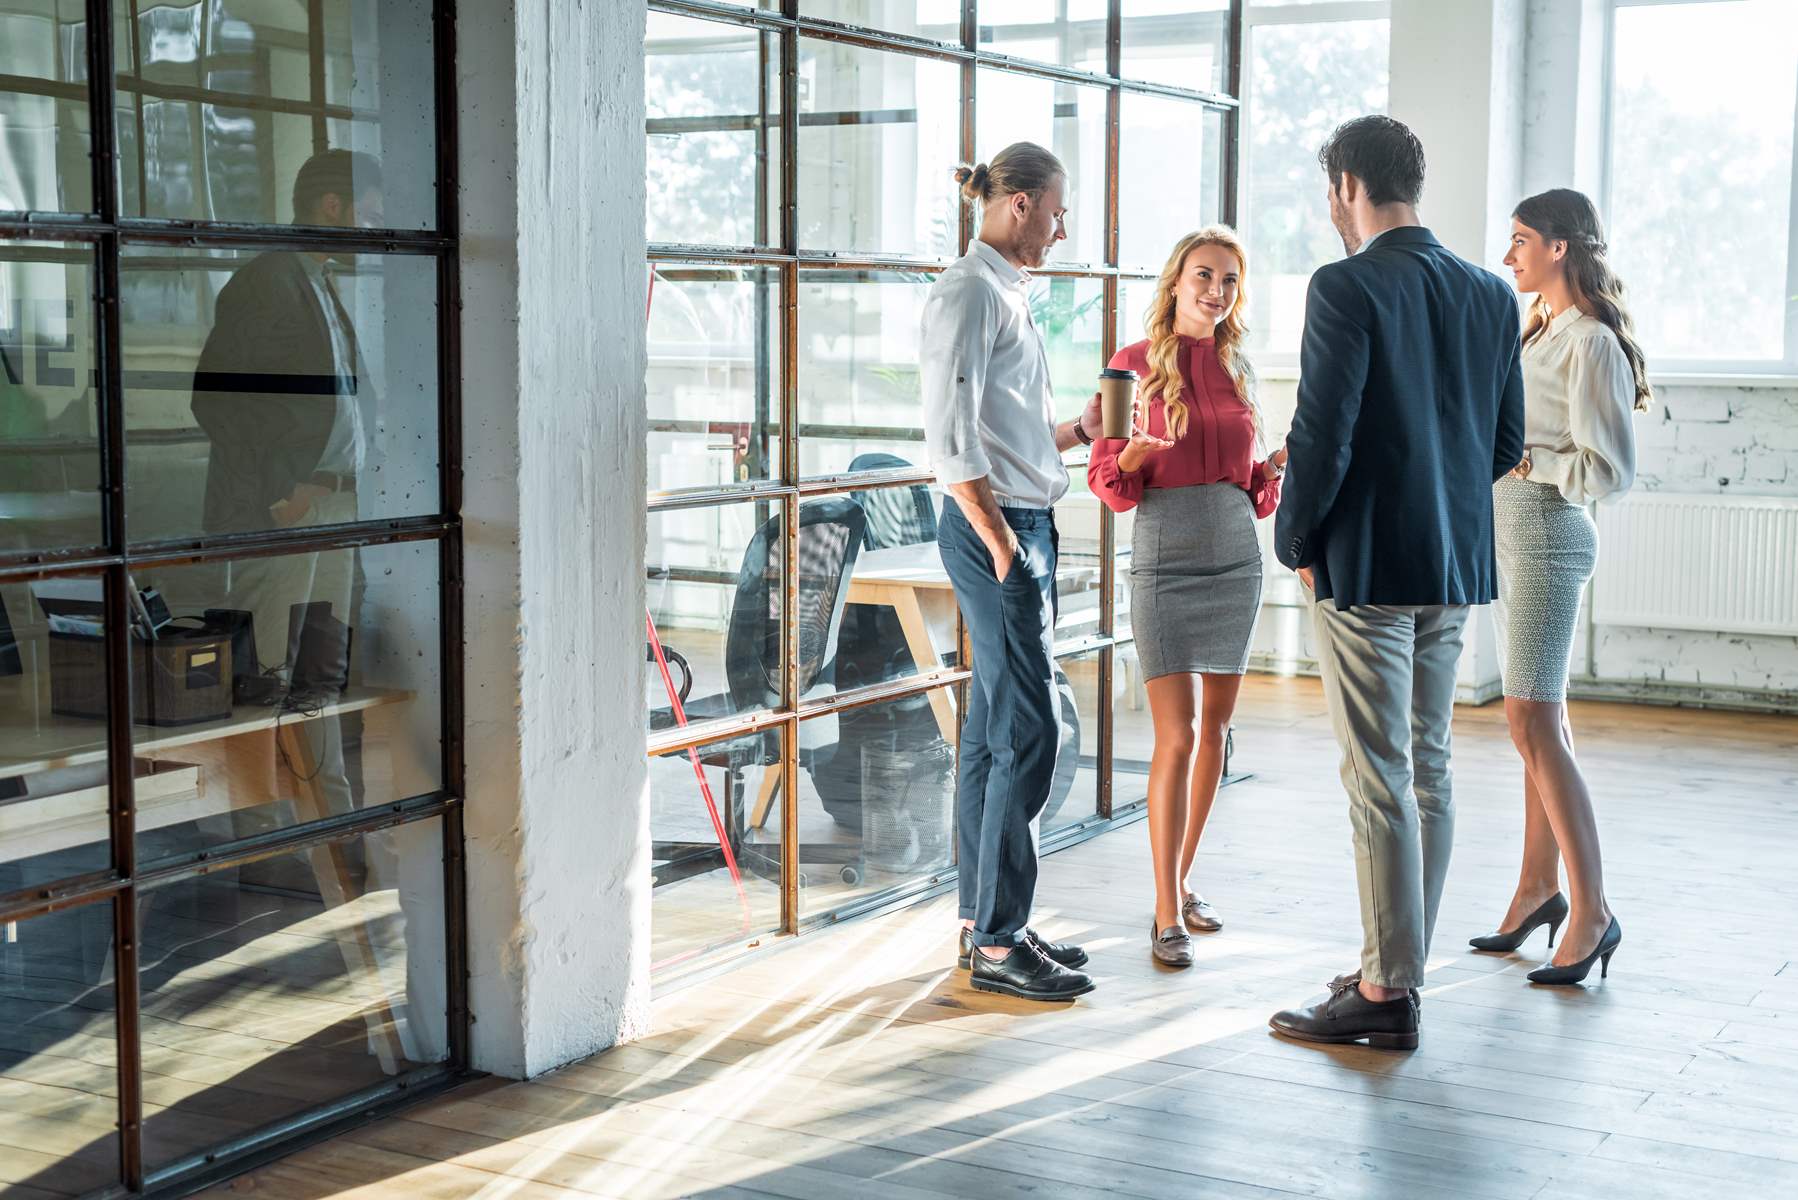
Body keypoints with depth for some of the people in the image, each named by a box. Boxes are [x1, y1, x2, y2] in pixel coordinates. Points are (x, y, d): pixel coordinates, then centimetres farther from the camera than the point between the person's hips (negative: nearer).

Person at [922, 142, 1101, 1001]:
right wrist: (999, 542, -19)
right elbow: (952, 437, -18)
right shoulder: (969, 291, -11)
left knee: (993, 729, 12)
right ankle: (996, 944, -4)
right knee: (1029, 729, -9)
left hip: (1024, 527, 10)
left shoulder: (1006, 294, 18)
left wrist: (1080, 430, 13)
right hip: (994, 528, -10)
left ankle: (983, 922, 20)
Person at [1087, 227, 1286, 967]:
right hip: (1166, 560, -5)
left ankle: (1183, 880, 23)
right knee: (1175, 737, -9)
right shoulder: (1136, 363, -3)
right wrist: (1133, 457, -24)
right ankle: (1167, 914, -3)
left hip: (1236, 554, 5)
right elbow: (1106, 481, -3)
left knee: (1215, 726, 9)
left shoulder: (1238, 369, 11)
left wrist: (1277, 466, -3)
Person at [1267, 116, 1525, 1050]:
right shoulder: (1491, 295, 8)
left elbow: (1323, 435, -17)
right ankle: (1401, 965, 23)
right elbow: (1505, 443, 11)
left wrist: (1296, 542, -3)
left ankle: (1385, 993, 4)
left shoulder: (1347, 287, -14)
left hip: (1366, 563, -7)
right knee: (1428, 770, 14)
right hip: (1455, 564, 7)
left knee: (1380, 780, -3)